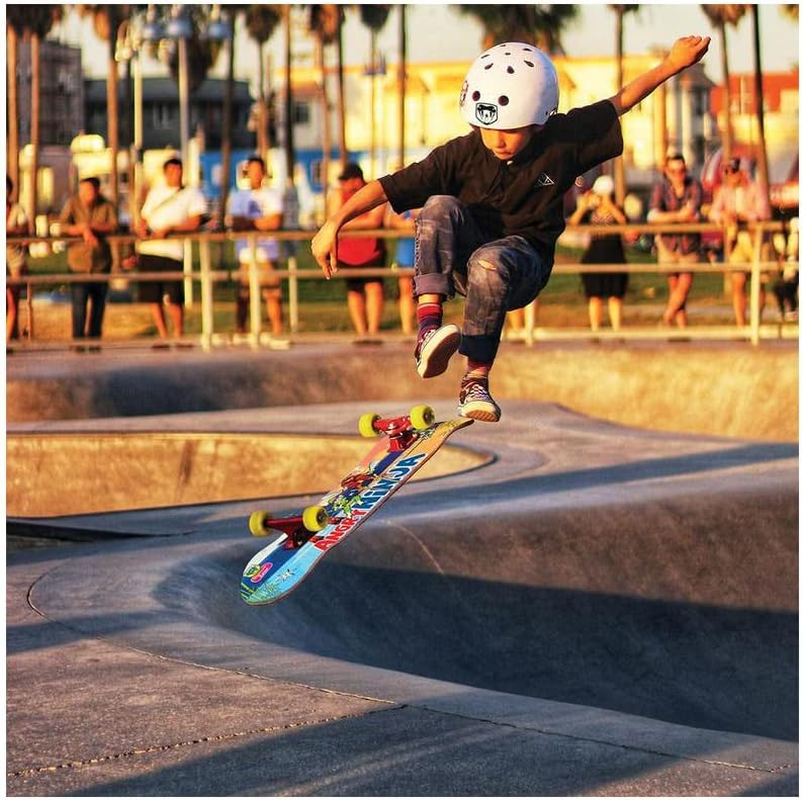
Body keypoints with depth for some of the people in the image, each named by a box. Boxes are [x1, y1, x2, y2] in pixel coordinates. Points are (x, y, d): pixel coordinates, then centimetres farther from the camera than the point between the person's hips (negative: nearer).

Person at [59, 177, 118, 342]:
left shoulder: (106, 205, 1)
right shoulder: (72, 203, -2)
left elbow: (113, 225, -12)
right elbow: (63, 225, -10)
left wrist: (89, 226, -20)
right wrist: (83, 230, -23)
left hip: (101, 264, 2)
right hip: (78, 263, -2)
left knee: (98, 304, 11)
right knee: (79, 305, -11)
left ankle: (94, 340, 24)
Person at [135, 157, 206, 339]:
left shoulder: (191, 194, 6)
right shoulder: (155, 193, 20)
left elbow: (195, 222, -5)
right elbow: (144, 218, 22)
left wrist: (169, 228, -16)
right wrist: (141, 228, -1)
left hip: (173, 251, -4)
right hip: (149, 249, 4)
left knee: (174, 299, -10)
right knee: (152, 297, 3)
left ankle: (178, 335, 7)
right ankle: (163, 336, 14)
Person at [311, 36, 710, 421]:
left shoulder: (562, 141, -6)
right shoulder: (462, 154, -10)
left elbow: (619, 102, 7)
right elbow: (389, 187, -14)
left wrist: (671, 65, 5)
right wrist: (335, 222, -23)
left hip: (524, 261, -1)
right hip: (461, 258, 1)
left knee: (489, 262, -38)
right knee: (440, 207, -31)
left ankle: (476, 380, -34)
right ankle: (429, 327, -45)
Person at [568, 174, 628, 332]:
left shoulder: (616, 211, 0)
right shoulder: (590, 213, 5)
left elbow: (623, 221, -22)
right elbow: (573, 223, -8)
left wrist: (609, 205, -33)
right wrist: (582, 207, -22)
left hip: (614, 257, -2)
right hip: (593, 257, 2)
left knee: (615, 296, -3)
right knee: (594, 297, 0)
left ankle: (617, 330, -2)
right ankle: (595, 331, 3)